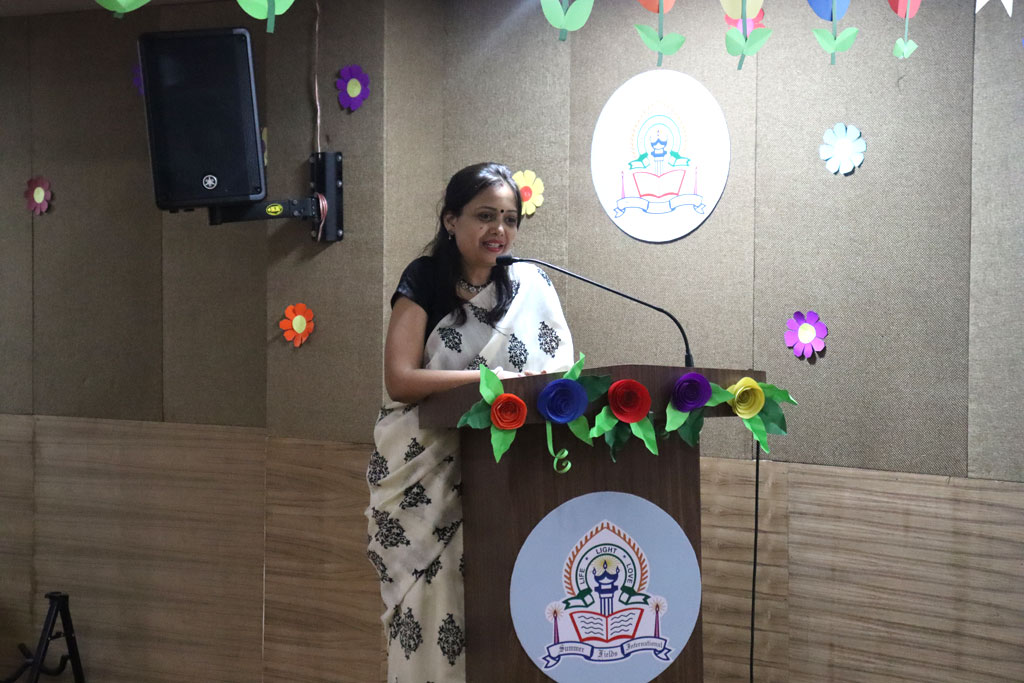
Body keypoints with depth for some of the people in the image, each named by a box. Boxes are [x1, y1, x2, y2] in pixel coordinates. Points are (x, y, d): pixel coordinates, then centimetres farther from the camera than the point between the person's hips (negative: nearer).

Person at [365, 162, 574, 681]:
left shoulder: (528, 285, 7)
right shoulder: (424, 281, -3)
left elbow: (558, 372, 7)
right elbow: (400, 381, -15)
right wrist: (498, 376, -21)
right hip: (423, 471, -2)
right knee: (431, 596, -3)